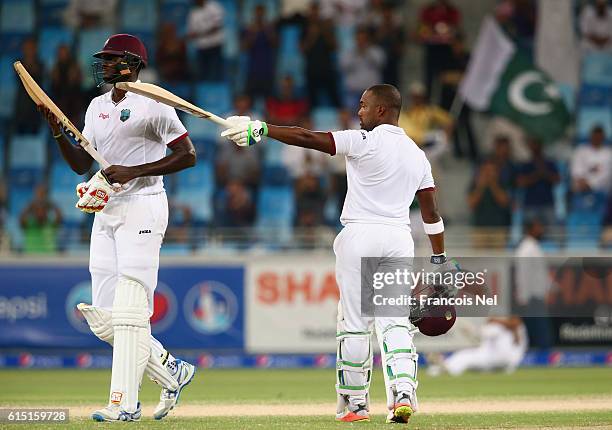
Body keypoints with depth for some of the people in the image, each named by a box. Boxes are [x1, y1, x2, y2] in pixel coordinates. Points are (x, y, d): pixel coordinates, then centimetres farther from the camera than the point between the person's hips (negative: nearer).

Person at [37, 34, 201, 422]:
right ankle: (171, 370, 18)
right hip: (106, 212, 8)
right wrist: (57, 130, 3)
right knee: (102, 318, 3)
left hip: (142, 208, -8)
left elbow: (188, 155, -11)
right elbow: (82, 164, 19)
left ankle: (124, 403, -11)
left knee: (129, 310, -12)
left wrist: (134, 171, -17)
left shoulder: (152, 105, -7)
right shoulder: (97, 107, 17)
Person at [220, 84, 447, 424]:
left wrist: (261, 130, -8)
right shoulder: (417, 155, 12)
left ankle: (354, 403, 10)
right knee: (395, 322, 4)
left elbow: (307, 138, -11)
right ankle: (403, 391, -16)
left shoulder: (364, 141, -6)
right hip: (399, 239, 5)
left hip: (359, 235, -5)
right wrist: (439, 260, 16)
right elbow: (431, 211, 12)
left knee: (354, 324, 4)